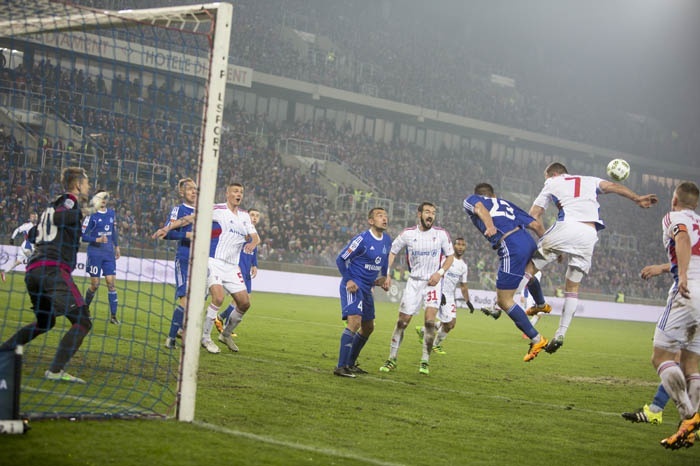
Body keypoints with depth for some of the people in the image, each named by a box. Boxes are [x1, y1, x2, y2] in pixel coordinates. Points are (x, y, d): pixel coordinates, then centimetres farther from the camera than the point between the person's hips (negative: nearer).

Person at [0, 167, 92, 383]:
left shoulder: (53, 205, 27)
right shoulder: (69, 201, 3)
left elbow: (33, 233, 32)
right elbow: (58, 216, -16)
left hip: (33, 270, 9)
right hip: (53, 269, -9)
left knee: (45, 321, 28)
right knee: (82, 322, -13)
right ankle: (56, 370, -26)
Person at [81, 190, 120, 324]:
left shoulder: (111, 213, 9)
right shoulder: (91, 216, -9)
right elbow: (82, 236, -9)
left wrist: (117, 246, 23)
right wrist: (97, 240, -21)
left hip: (109, 253, 4)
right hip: (95, 252, -4)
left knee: (111, 282, -3)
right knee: (95, 284, -1)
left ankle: (113, 315, -3)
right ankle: (85, 308, 25)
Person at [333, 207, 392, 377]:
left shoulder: (387, 240, 7)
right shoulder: (362, 240, -17)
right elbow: (341, 259, -11)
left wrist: (384, 277, 11)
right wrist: (348, 280, -17)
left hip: (366, 289, 9)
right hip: (353, 286, -9)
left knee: (368, 327, 15)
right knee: (355, 322, -22)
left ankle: (350, 364, 29)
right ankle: (341, 367, -21)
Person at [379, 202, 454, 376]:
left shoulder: (441, 234, -4)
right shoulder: (408, 234, -3)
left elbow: (450, 256, 6)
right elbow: (392, 252, 7)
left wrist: (440, 272, -9)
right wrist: (387, 274, -3)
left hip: (433, 283, -1)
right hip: (414, 281, 1)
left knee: (430, 320, -16)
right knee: (402, 321, 0)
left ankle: (425, 362, -3)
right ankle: (392, 359, 14)